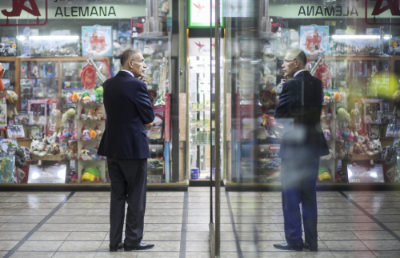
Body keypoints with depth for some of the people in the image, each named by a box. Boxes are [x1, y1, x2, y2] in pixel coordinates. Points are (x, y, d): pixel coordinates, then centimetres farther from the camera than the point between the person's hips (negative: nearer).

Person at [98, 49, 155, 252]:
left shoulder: (108, 84, 6)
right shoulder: (137, 85, -15)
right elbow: (149, 116, -10)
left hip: (112, 147, 7)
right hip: (133, 147, -7)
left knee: (117, 196, 13)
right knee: (136, 198, 4)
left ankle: (115, 241, 15)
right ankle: (133, 240, 8)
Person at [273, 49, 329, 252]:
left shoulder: (291, 85, -14)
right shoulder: (317, 83, 6)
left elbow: (279, 114, -9)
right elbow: (317, 110, 12)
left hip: (293, 145, -6)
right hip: (313, 144, 6)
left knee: (291, 195, 2)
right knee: (309, 196, 12)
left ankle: (294, 240, 4)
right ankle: (311, 241, 15)